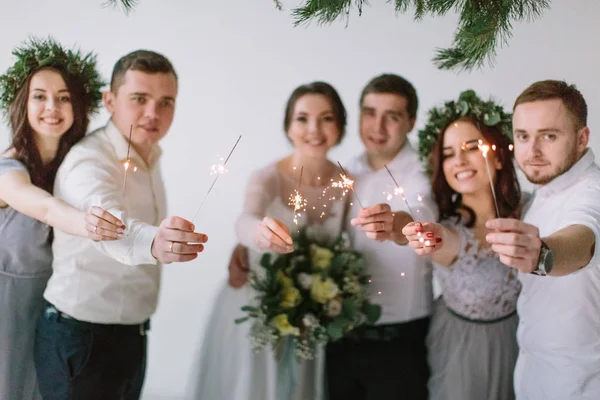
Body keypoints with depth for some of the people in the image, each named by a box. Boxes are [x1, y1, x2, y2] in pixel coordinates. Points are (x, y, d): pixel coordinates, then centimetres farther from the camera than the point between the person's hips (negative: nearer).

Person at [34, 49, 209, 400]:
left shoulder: (149, 157, 5)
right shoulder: (90, 160, -23)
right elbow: (111, 223, -45)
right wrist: (153, 243, -63)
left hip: (132, 335, 8)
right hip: (81, 338, -8)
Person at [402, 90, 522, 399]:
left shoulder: (521, 212, -11)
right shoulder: (447, 227, -22)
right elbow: (451, 245, -47)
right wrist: (434, 242, -68)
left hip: (516, 338, 3)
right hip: (458, 343, -3)